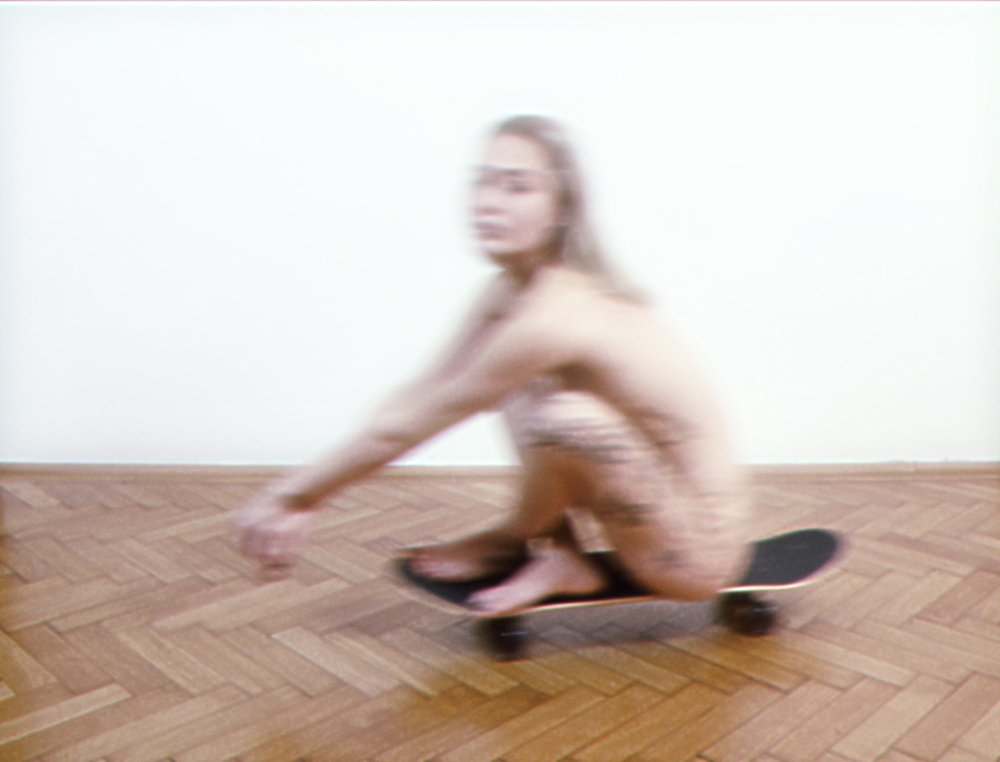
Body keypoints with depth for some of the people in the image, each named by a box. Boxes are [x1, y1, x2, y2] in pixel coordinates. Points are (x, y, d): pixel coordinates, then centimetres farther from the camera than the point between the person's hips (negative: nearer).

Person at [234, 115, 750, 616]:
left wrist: (291, 497, -10)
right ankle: (559, 552, 9)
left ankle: (512, 540, -1)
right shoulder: (512, 291, -3)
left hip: (699, 547, -8)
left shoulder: (552, 316, -29)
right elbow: (420, 395, -1)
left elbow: (403, 428, -22)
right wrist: (297, 496, -1)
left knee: (566, 415, -32)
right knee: (515, 384, 8)